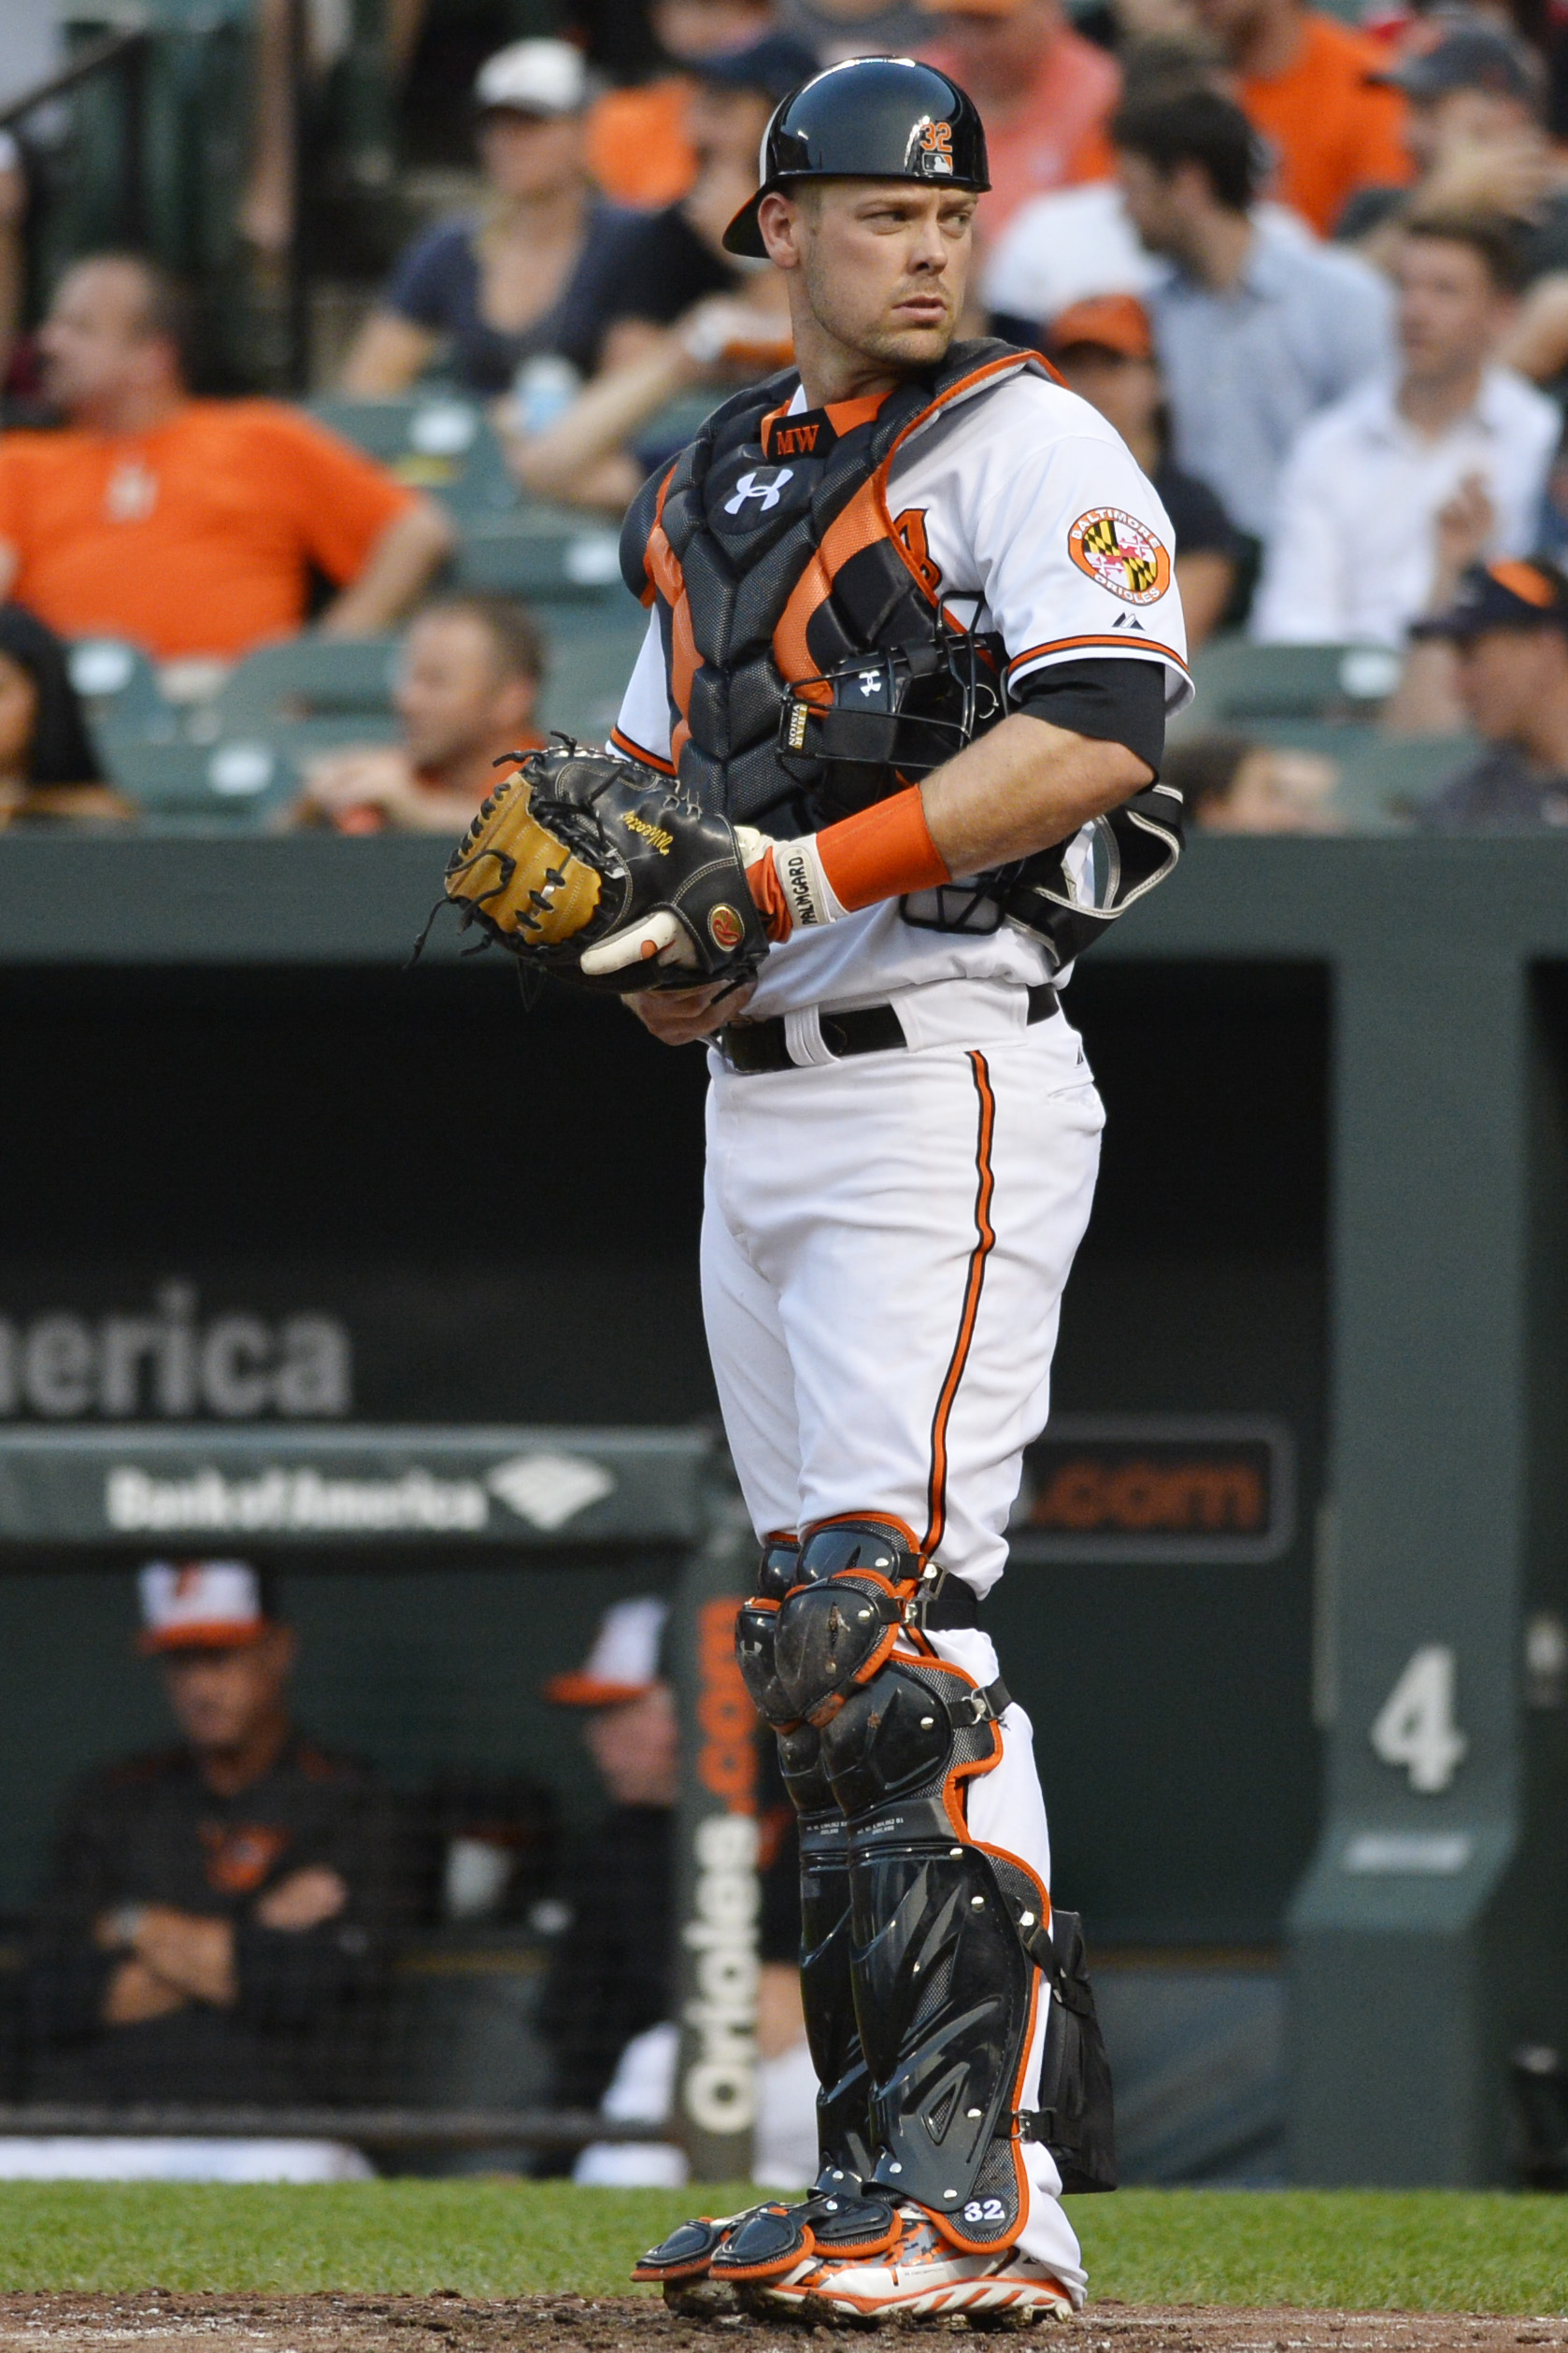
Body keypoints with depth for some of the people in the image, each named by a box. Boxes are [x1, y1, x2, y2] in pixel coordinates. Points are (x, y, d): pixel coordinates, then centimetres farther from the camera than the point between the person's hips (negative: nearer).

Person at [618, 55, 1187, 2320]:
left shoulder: (1025, 445, -5)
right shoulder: (711, 483, 19)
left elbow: (1092, 734, -20)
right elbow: (657, 771, 27)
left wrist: (789, 876, -24)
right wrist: (610, 899, 2)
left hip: (943, 1082, -9)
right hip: (757, 1108, 9)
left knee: (894, 1622, -19)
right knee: (819, 1653, 9)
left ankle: (985, 2195, -23)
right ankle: (876, 2175, 13)